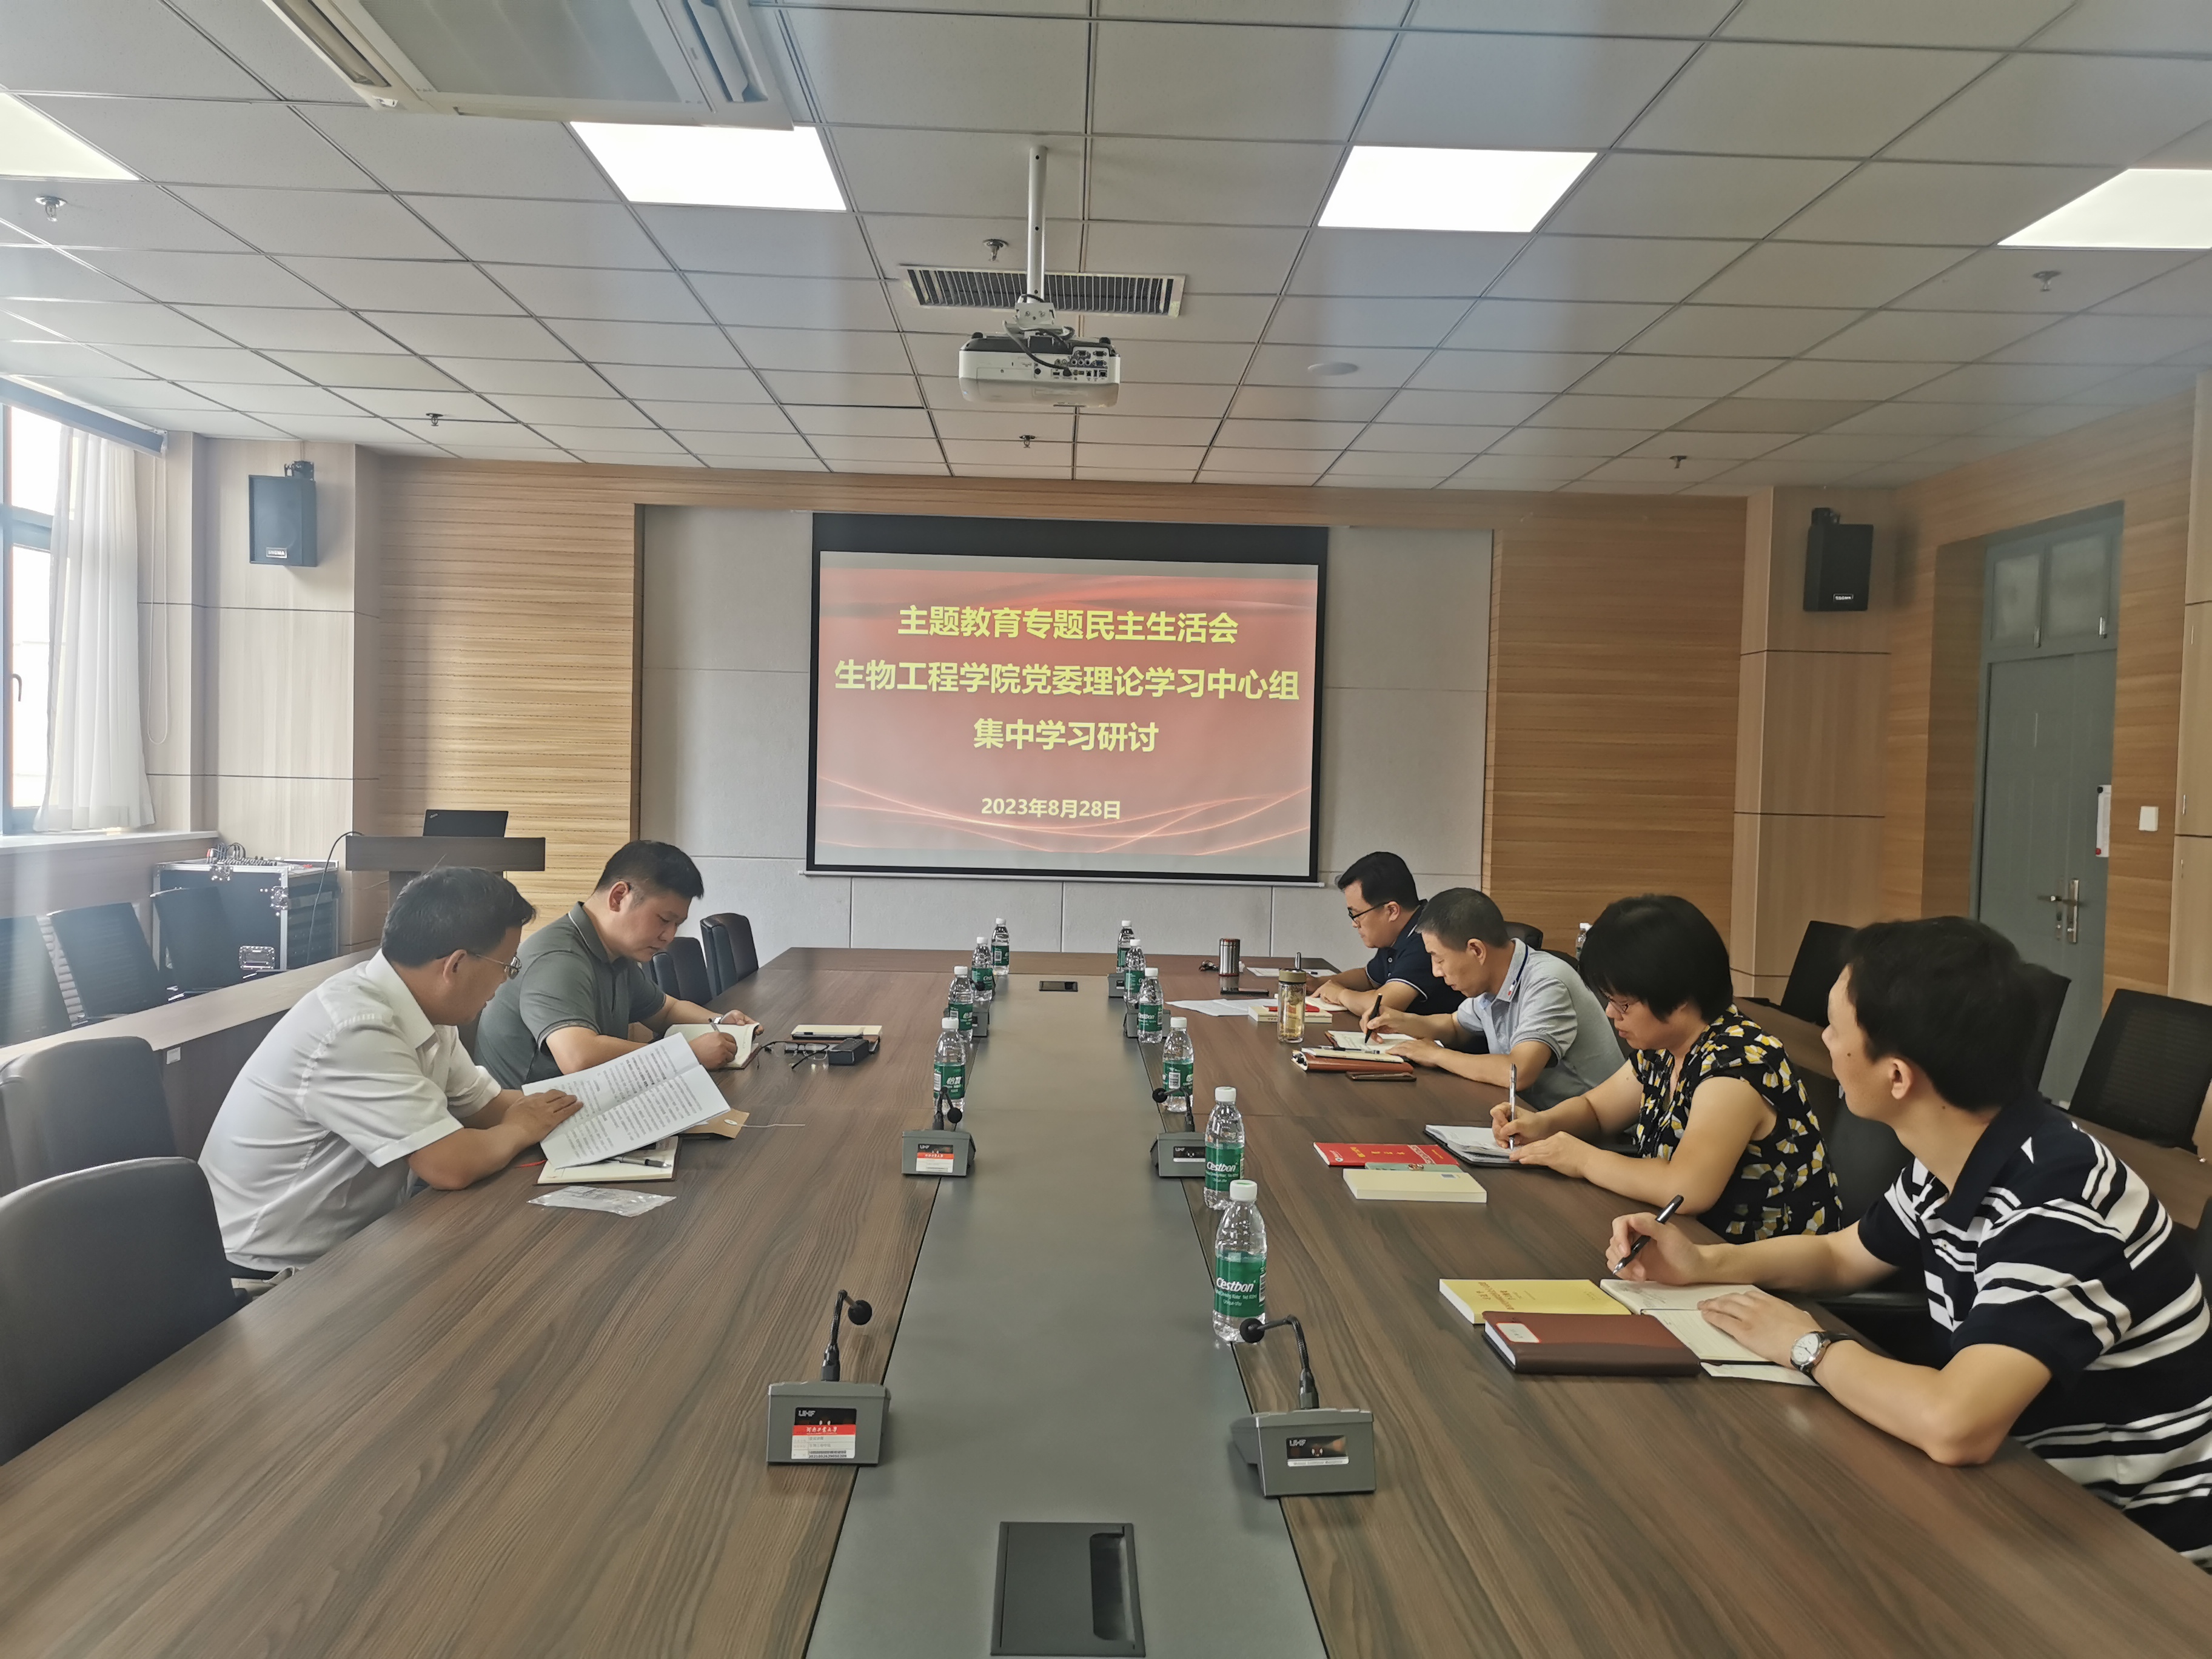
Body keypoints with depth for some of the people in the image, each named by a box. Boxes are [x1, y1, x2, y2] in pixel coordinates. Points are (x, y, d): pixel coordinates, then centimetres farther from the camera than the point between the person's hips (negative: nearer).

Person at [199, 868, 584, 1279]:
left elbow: (486, 1104, 8)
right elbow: (451, 1165, -28)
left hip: (351, 1237, 8)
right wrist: (522, 1129, -10)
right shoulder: (354, 1029, -28)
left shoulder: (423, 1010, -2)